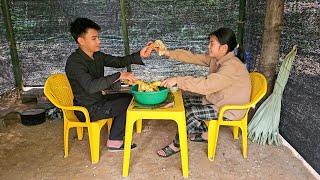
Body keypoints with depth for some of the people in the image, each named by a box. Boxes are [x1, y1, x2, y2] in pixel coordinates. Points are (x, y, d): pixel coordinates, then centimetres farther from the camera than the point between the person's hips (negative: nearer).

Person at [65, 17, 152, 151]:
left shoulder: (97, 56, 2)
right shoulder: (74, 62, -24)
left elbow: (118, 61, 3)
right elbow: (90, 86, -38)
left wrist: (139, 55, -12)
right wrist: (119, 76, -41)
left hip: (98, 99, 9)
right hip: (88, 110, -9)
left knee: (129, 97, 10)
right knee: (128, 103, -8)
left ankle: (115, 137, 16)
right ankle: (114, 142, 10)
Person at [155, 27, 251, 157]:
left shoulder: (232, 67, -31)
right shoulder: (215, 58, -4)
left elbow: (206, 85, -41)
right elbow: (193, 57, -3)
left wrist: (178, 80, -38)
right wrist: (168, 53, -11)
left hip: (230, 109, -9)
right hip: (216, 99, 9)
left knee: (189, 113, -18)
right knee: (185, 100, 5)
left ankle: (177, 145, 6)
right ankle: (203, 134, 17)